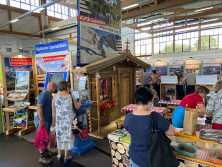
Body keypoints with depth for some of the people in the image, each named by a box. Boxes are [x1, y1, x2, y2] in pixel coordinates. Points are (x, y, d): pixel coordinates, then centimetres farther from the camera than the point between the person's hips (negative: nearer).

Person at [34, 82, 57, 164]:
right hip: (43, 121, -9)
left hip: (48, 120, 9)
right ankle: (42, 157, 13)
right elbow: (39, 107, -25)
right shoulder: (44, 94, -19)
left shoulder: (50, 95, 12)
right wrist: (41, 120, -26)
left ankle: (46, 151, 37)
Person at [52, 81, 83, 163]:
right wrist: (80, 101, 21)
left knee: (60, 137, 19)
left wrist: (53, 121, 9)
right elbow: (77, 107, 1)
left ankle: (59, 155, 33)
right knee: (68, 137, 11)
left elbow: (53, 111, -3)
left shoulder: (55, 97, -6)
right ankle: (66, 157, 24)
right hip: (69, 121, -2)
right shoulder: (71, 97, -11)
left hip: (59, 120, 2)